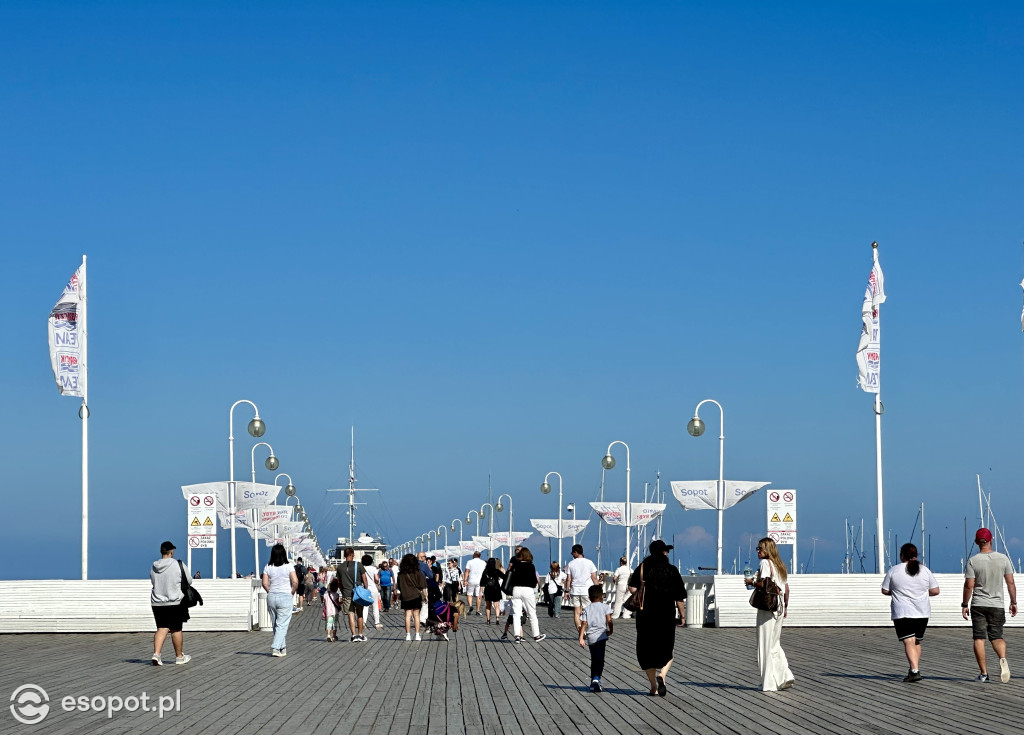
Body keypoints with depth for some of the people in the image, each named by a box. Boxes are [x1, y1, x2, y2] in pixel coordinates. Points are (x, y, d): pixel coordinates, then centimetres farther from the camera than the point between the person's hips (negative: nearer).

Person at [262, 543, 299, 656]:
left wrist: (270, 592, 10)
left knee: (275, 624, 14)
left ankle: (282, 648, 21)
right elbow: (295, 582, -14)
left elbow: (265, 583, -5)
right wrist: (292, 592, 2)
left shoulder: (268, 567, 0)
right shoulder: (288, 567, -7)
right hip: (285, 597, -3)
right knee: (282, 624, 0)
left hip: (271, 597, 3)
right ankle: (275, 648, -12)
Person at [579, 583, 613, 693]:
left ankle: (593, 683, 19)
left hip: (590, 637, 3)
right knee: (600, 659, -8)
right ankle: (596, 678, -28)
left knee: (594, 660, 16)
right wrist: (610, 630, 9)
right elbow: (609, 620, -8)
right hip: (601, 635, -3)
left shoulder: (586, 609, 11)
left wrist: (581, 638, 1)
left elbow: (583, 624, 3)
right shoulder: (605, 607, 5)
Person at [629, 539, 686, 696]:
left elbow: (632, 589, -8)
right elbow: (679, 597, -3)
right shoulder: (672, 571, -2)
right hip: (667, 617, 0)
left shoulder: (643, 568, 0)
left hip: (646, 616, 0)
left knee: (647, 652, 11)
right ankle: (662, 675, -14)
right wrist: (682, 614, 8)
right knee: (667, 652, 13)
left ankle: (653, 686, 11)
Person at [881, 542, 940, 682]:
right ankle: (915, 669, 20)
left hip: (902, 613, -4)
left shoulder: (894, 571, -3)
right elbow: (935, 591, 4)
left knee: (909, 642, -10)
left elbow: (884, 590, 2)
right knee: (917, 642, 17)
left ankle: (915, 671, -23)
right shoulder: (925, 570, 5)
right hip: (922, 613, 4)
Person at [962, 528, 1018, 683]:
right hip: (997, 605, 2)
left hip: (978, 605, -2)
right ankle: (1002, 659, -22)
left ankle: (983, 673, 2)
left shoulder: (973, 561, -7)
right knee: (997, 637, 9)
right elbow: (1011, 583, 1)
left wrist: (965, 605, 1)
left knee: (979, 638, 4)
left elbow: (969, 586, -9)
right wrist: (1013, 602, 10)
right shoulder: (1003, 559, -1)